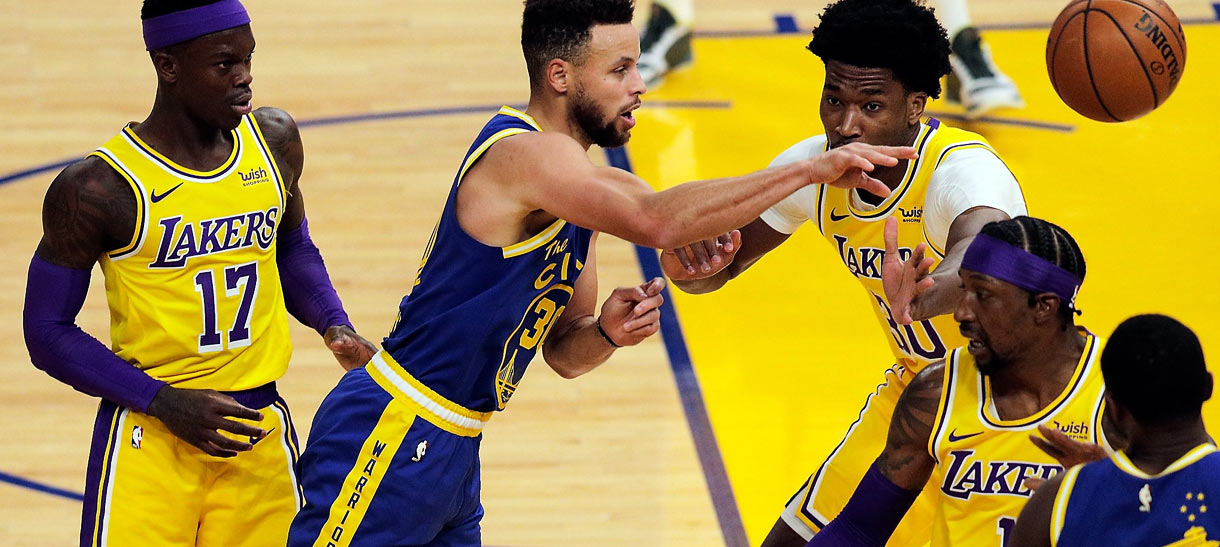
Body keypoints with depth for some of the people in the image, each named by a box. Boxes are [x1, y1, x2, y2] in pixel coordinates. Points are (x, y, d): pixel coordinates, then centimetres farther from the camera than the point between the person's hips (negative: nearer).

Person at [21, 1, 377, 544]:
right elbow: (48, 333, -8)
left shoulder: (273, 141, 3)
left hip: (260, 434, 4)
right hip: (150, 438, -4)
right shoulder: (98, 188, -13)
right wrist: (165, 404, -16)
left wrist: (334, 326, 2)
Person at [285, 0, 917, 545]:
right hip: (391, 438, -10)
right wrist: (810, 170, -33)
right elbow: (657, 221, -36)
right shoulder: (524, 154, -20)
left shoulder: (578, 184, 11)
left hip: (450, 451, 10)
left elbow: (563, 353, 17)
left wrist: (604, 333, -7)